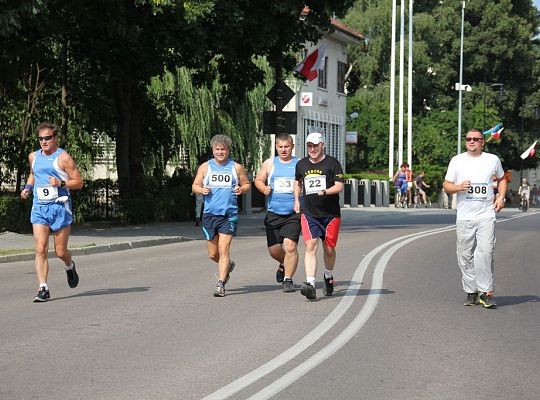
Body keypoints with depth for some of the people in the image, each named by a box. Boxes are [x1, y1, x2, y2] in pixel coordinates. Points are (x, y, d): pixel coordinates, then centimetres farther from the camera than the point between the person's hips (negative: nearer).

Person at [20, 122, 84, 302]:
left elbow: (79, 182, -3)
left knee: (60, 251, 4)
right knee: (41, 249, -10)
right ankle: (43, 289, -10)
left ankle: (70, 267, 39)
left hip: (60, 206, -3)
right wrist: (28, 187, 12)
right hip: (39, 208, 4)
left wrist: (61, 183, -19)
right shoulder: (33, 157, 10)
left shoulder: (63, 157, -5)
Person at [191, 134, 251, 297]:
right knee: (213, 254, 9)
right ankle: (228, 266, 39)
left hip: (229, 214, -2)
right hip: (209, 214, 3)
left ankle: (220, 284, -8)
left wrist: (241, 189, -8)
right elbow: (195, 186, 11)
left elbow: (247, 184, 14)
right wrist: (201, 190, -11)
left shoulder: (236, 167, 5)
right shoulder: (205, 167, 8)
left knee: (223, 250, -12)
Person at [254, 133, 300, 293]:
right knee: (274, 249, 7)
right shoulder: (269, 163, 9)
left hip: (293, 214, -3)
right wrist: (264, 188, -7)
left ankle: (288, 279, -6)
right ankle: (284, 265, 40)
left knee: (290, 245, -18)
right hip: (273, 213, 3)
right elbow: (258, 180, 14)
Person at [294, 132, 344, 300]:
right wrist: (297, 200, 19)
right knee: (310, 246, -15)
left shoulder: (332, 163, -3)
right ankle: (310, 284, -23)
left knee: (329, 249, 8)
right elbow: (297, 181, 28)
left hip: (330, 213, -1)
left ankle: (329, 276, 37)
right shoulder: (301, 164, 8)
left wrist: (324, 192, -23)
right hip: (308, 213, 1)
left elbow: (339, 186, -8)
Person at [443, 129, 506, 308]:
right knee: (466, 256, 3)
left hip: (486, 214, -1)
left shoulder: (493, 159, 8)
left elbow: (502, 179, 24)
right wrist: (459, 187, -13)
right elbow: (446, 185, 9)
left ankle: (486, 292, -9)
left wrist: (501, 197, 7)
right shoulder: (457, 160, 6)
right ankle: (471, 292, 14)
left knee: (485, 252, -14)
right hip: (464, 216, 1)